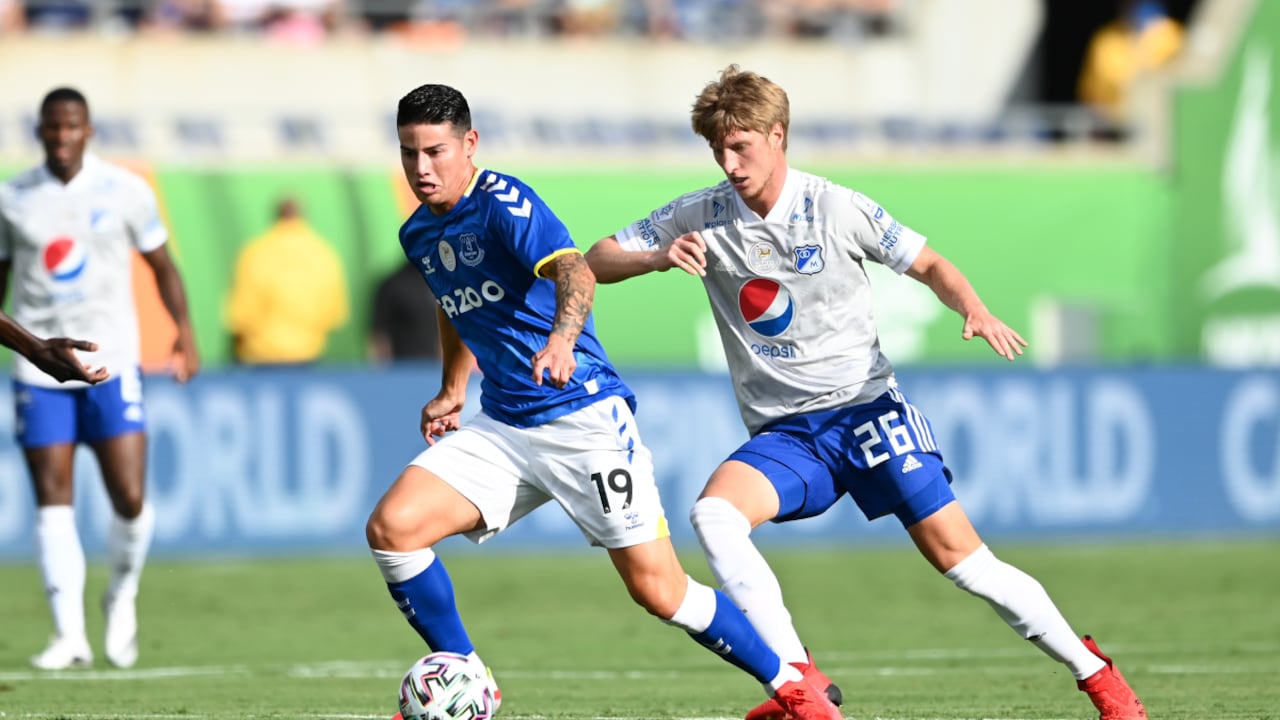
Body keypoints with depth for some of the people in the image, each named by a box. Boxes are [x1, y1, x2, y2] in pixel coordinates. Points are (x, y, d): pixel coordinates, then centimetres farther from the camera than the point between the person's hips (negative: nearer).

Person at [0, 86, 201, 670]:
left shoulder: (124, 191, 1)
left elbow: (161, 265, 9)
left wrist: (184, 330, -4)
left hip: (111, 364, -1)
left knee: (130, 498, -9)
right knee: (52, 501, -5)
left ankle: (122, 597, 18)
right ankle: (69, 634, -3)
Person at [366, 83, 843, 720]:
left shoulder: (502, 202, -14)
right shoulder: (418, 235, 10)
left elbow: (574, 270, -32)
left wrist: (562, 338, -51)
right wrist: (451, 392, 32)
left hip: (584, 419, -7)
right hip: (501, 428, 7)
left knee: (657, 589, -7)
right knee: (390, 528, -12)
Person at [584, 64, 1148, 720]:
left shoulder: (837, 209, -7)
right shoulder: (701, 217, -1)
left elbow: (928, 264, 4)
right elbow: (596, 262, 1)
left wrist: (975, 310, -16)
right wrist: (658, 258, -19)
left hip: (865, 408, -2)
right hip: (782, 435, 2)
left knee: (959, 556, -9)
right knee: (712, 511, -28)